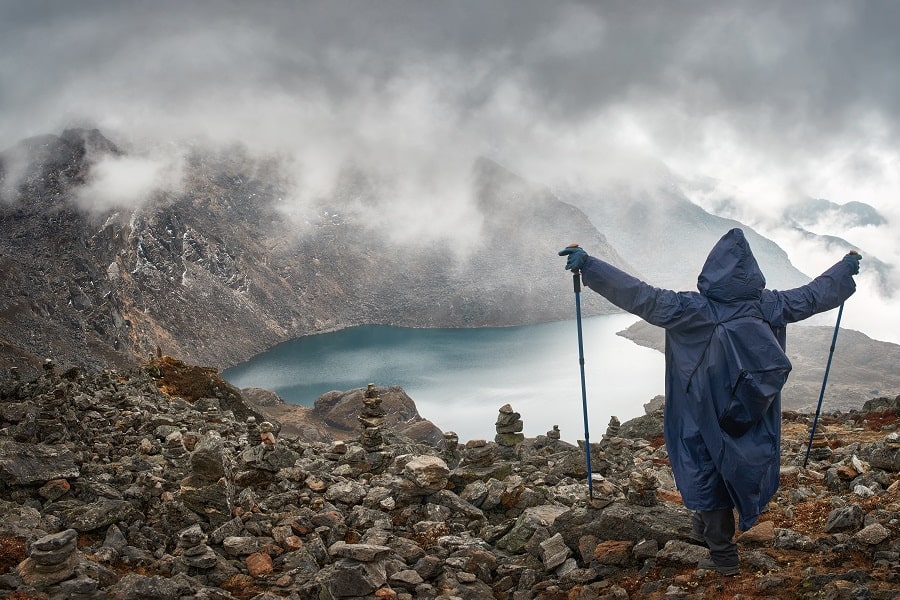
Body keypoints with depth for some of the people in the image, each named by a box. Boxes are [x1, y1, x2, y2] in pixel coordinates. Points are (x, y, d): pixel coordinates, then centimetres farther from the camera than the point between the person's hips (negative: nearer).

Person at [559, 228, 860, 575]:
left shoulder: (696, 309, -21)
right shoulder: (770, 305, -8)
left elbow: (643, 297, -29)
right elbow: (814, 294, 8)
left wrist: (589, 266, -32)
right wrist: (847, 268, 26)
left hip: (708, 415, -4)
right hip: (755, 416, 4)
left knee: (709, 472, 9)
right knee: (738, 467, 23)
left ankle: (723, 556, 17)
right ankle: (707, 527, 42)